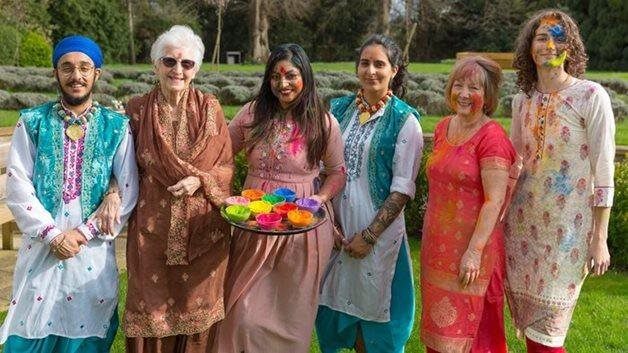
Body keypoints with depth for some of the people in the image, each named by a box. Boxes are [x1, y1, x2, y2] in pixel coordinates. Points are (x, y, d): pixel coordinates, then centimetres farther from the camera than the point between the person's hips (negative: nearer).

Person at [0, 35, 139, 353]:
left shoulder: (116, 127, 0)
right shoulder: (32, 122, 2)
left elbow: (128, 192, -3)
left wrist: (84, 233, -10)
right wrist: (52, 234, -12)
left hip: (94, 249, 0)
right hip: (41, 245, 0)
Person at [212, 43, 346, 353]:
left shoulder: (324, 123, -3)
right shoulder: (252, 114, 0)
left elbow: (337, 173, 5)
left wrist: (319, 199, -13)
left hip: (303, 228, -1)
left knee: (292, 315, 11)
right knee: (245, 316, 6)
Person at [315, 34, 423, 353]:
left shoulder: (404, 120, -7)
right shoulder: (339, 109, 4)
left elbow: (403, 188, -10)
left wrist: (370, 234, -13)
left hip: (379, 230, -3)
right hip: (336, 227, 4)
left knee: (374, 305, 8)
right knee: (340, 299, 14)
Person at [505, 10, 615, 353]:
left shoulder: (591, 96, -9)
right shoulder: (522, 100, 6)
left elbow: (603, 173, -10)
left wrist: (600, 238, -11)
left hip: (568, 226, -5)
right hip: (523, 221, 5)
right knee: (528, 324, 13)